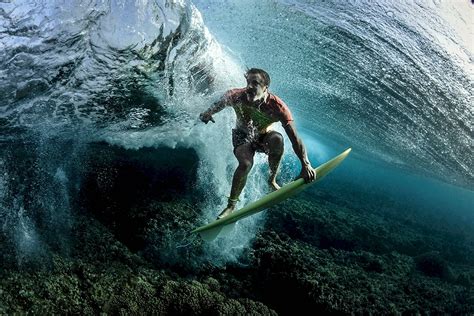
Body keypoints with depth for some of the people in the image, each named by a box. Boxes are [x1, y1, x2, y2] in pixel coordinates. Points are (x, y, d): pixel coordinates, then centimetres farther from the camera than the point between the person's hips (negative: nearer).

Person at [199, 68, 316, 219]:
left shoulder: (277, 107, -33)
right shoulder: (235, 96, -28)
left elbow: (294, 138, -37)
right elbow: (219, 104, -3)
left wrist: (305, 164, -45)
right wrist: (208, 113, 8)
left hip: (263, 137, 0)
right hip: (242, 136, 0)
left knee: (277, 138, -34)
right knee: (246, 163, -29)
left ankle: (272, 180, -12)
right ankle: (231, 205, -11)